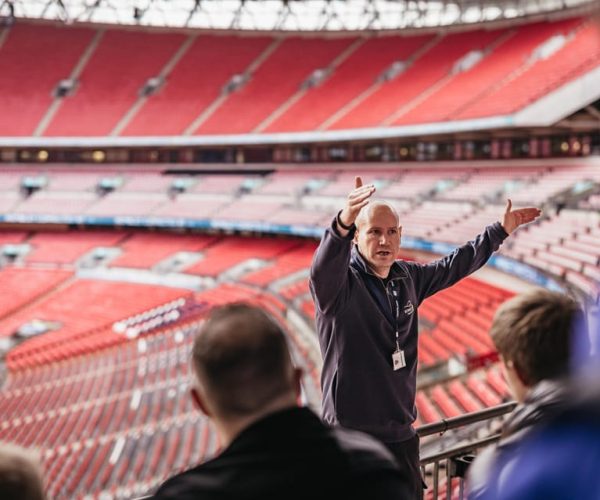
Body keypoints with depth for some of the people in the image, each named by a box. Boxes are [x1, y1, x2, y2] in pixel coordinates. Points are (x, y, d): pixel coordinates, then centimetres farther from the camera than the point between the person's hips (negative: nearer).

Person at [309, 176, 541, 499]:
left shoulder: (408, 278, 7)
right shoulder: (337, 282, -13)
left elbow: (454, 266, 23)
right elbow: (322, 268, -37)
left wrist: (501, 230, 27)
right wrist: (343, 223, -57)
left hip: (402, 435, 7)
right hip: (351, 436, -7)